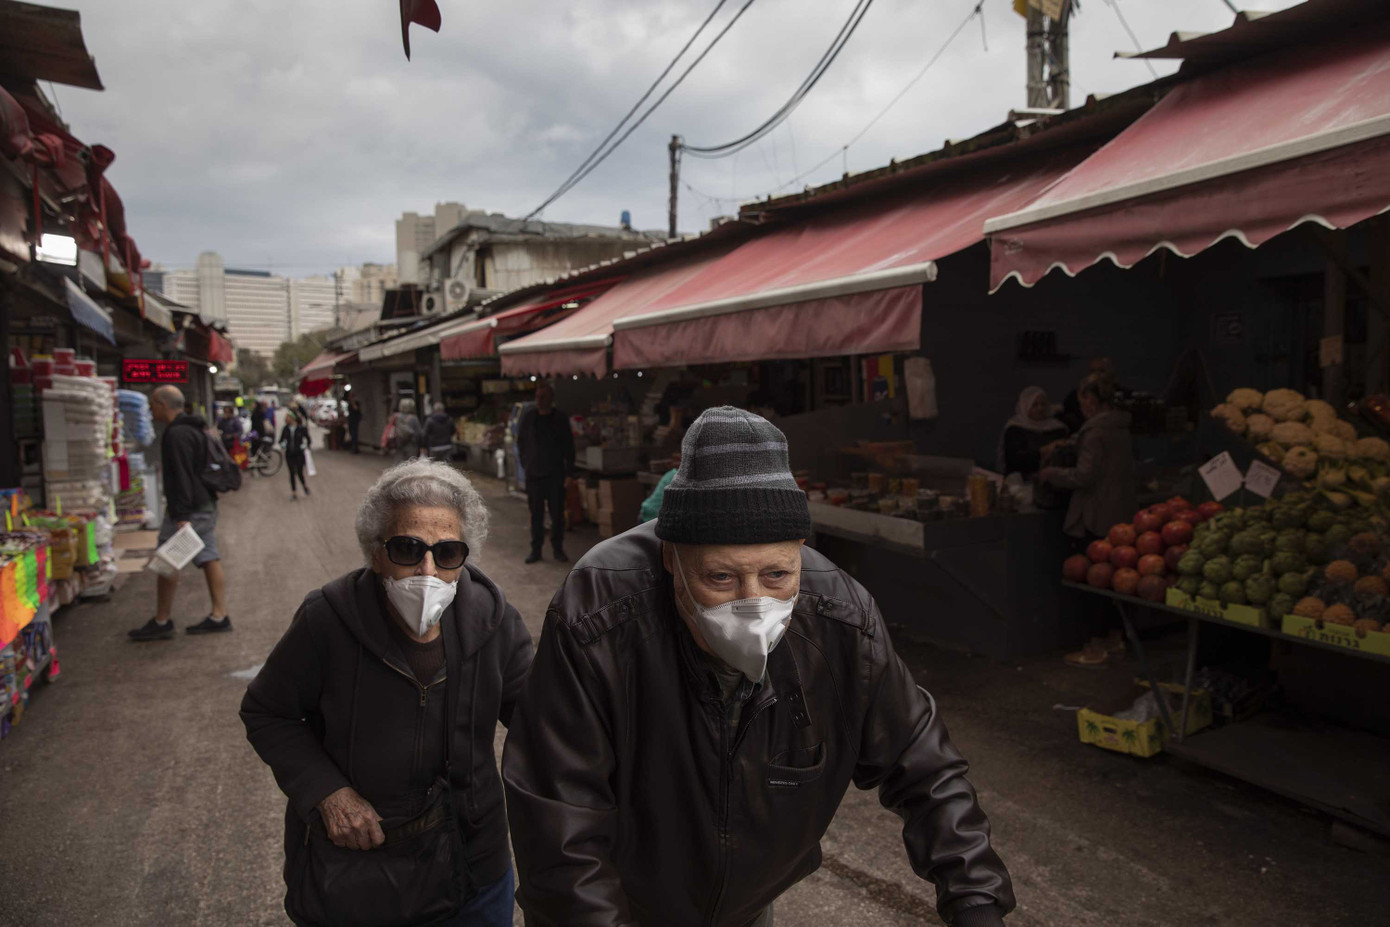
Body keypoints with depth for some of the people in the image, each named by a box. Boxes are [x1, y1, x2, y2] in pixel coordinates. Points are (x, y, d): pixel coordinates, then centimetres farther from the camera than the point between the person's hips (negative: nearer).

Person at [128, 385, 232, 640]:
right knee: (210, 559, 7)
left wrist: (182, 516, -25)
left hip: (188, 509, -10)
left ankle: (161, 622, 7)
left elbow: (182, 478, -22)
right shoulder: (195, 429, 17)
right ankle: (219, 616, 9)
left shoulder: (177, 435, -16)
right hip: (206, 505, 10)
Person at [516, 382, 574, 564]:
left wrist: (568, 474, -2)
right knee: (536, 514, 3)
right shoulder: (528, 417, 3)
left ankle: (558, 549, 14)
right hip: (534, 474, 1)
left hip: (556, 474, -1)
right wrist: (525, 465, 5)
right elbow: (521, 442, 13)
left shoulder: (561, 419, 0)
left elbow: (569, 447, 3)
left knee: (557, 513, 2)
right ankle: (536, 549, 12)